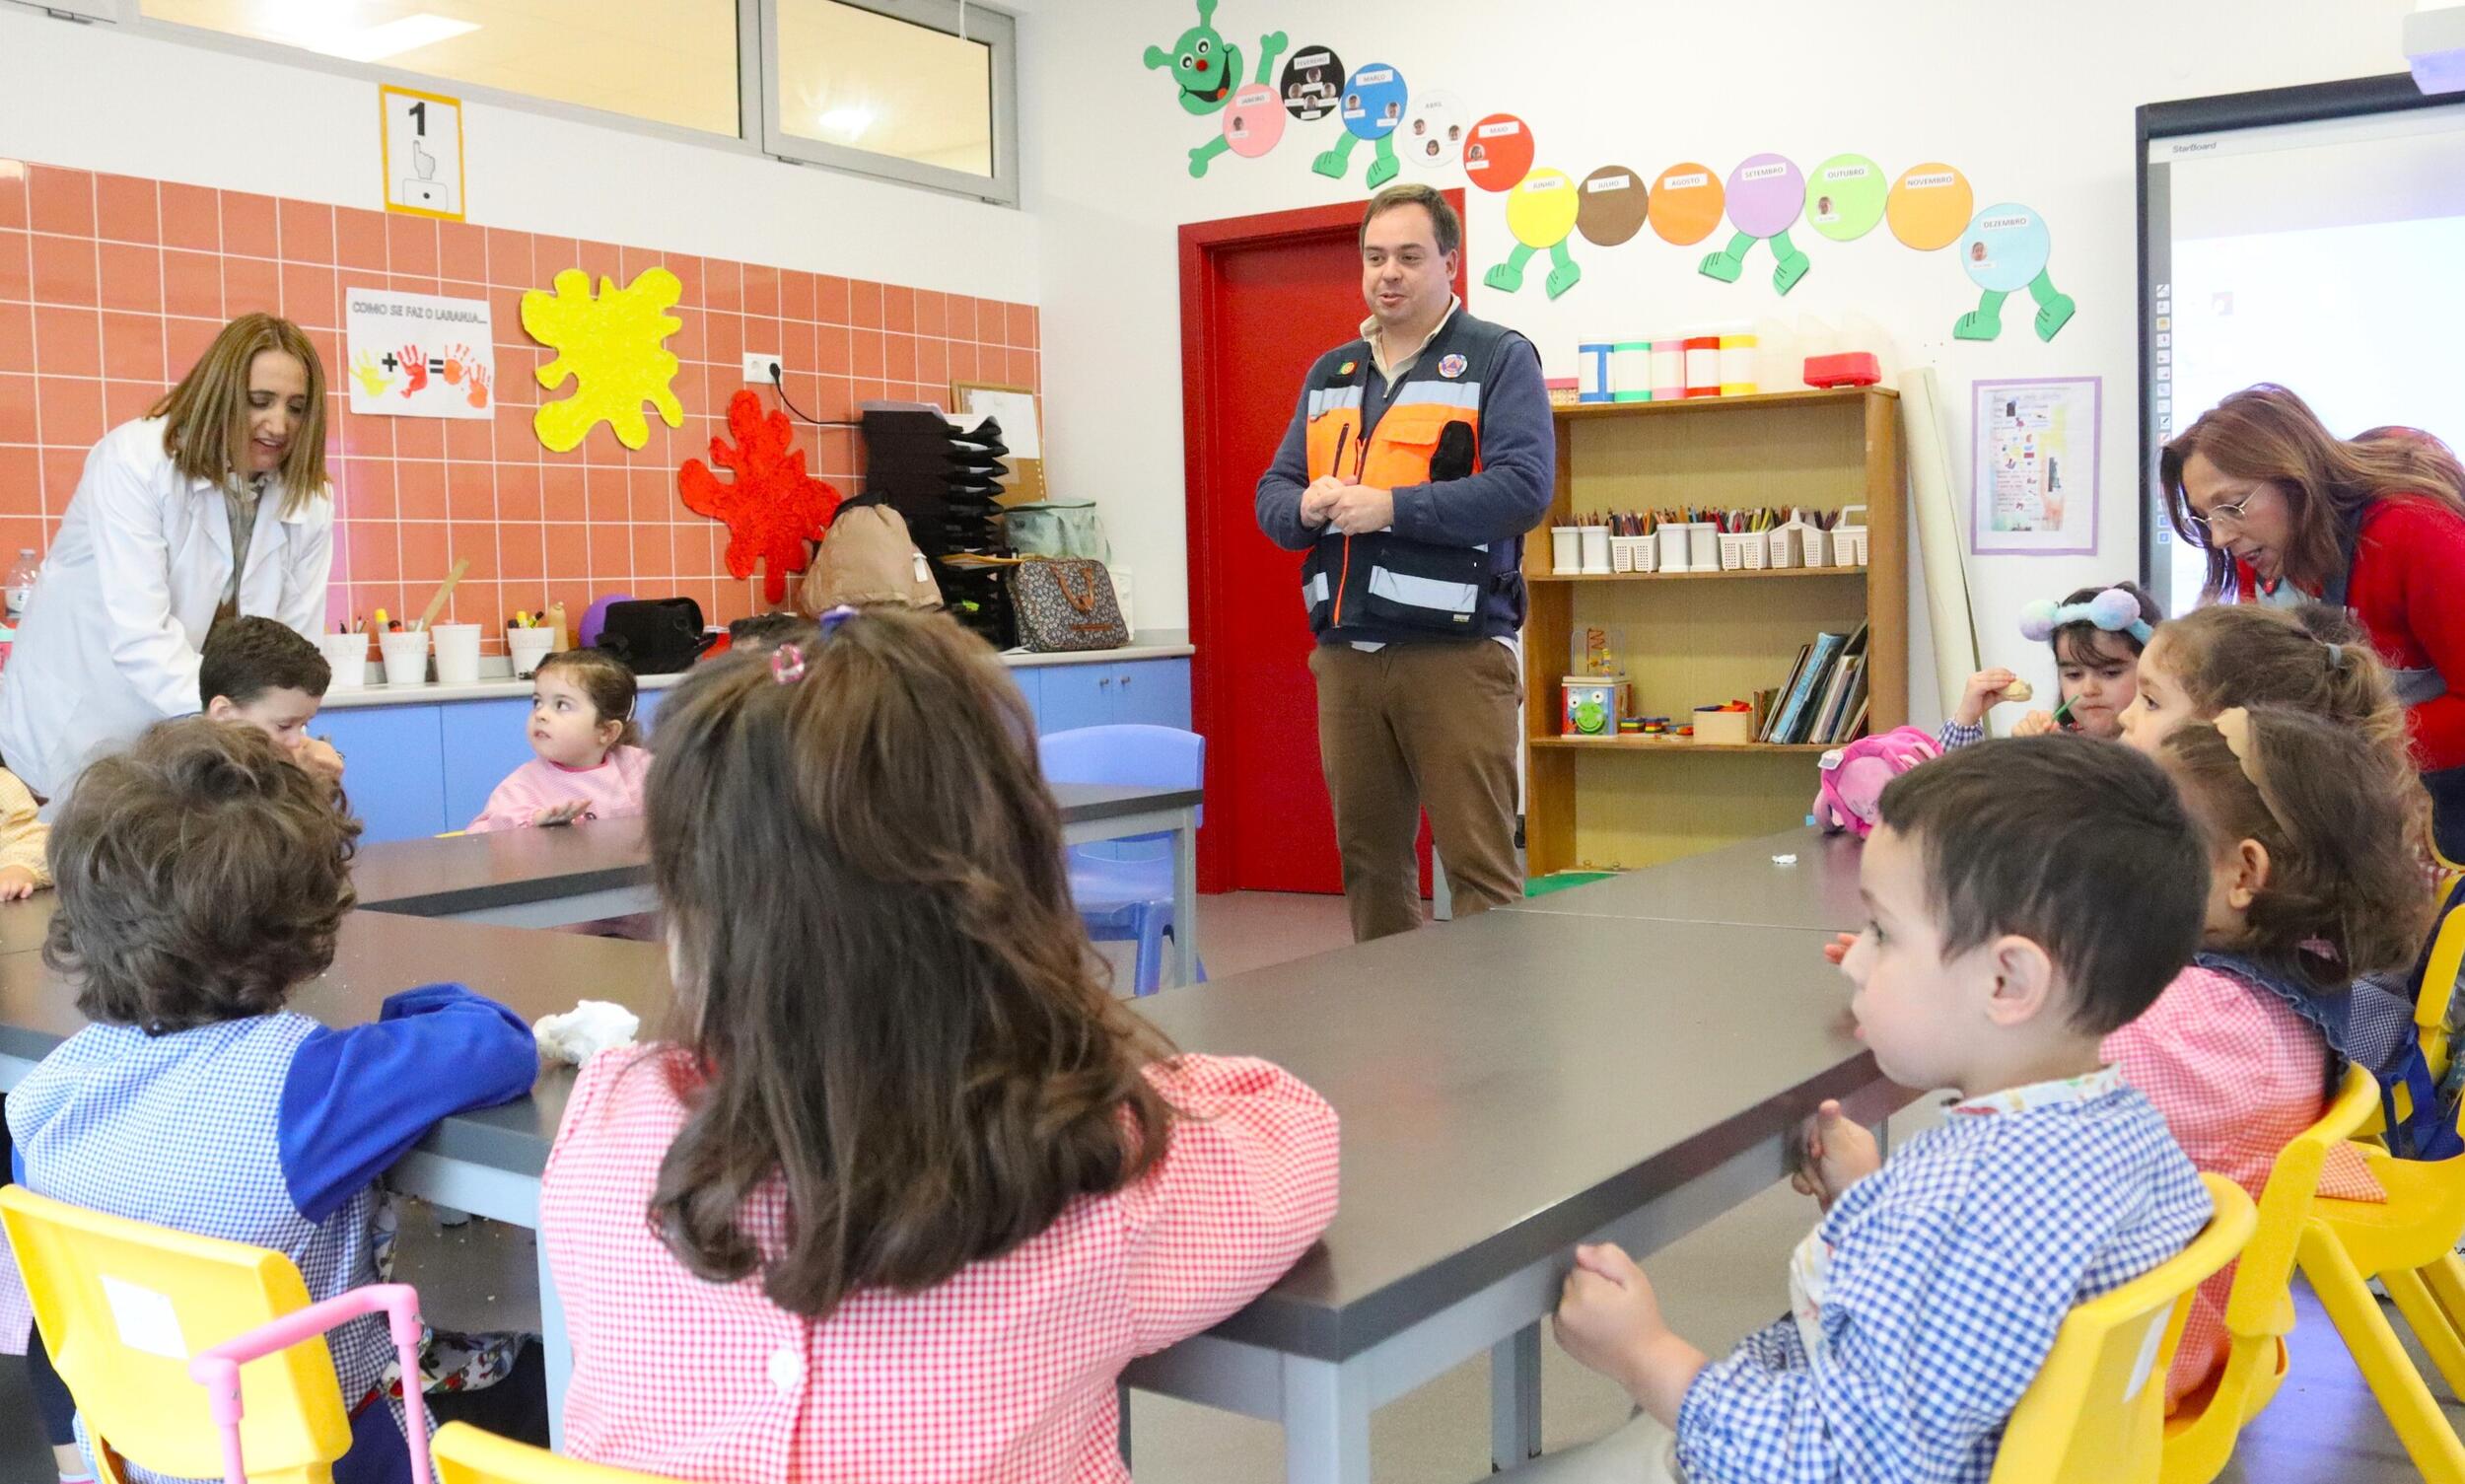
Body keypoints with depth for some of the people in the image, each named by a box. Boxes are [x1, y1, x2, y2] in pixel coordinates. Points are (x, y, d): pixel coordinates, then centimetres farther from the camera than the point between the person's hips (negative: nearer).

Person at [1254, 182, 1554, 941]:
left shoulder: (1499, 358, 1)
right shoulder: (1330, 373, 19)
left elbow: (1523, 488, -12)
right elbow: (1272, 494, 17)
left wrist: (1390, 507, -17)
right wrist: (1305, 508, -7)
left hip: (1455, 652, -6)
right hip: (1346, 654, 6)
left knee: (1479, 864, -6)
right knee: (1369, 861, 13)